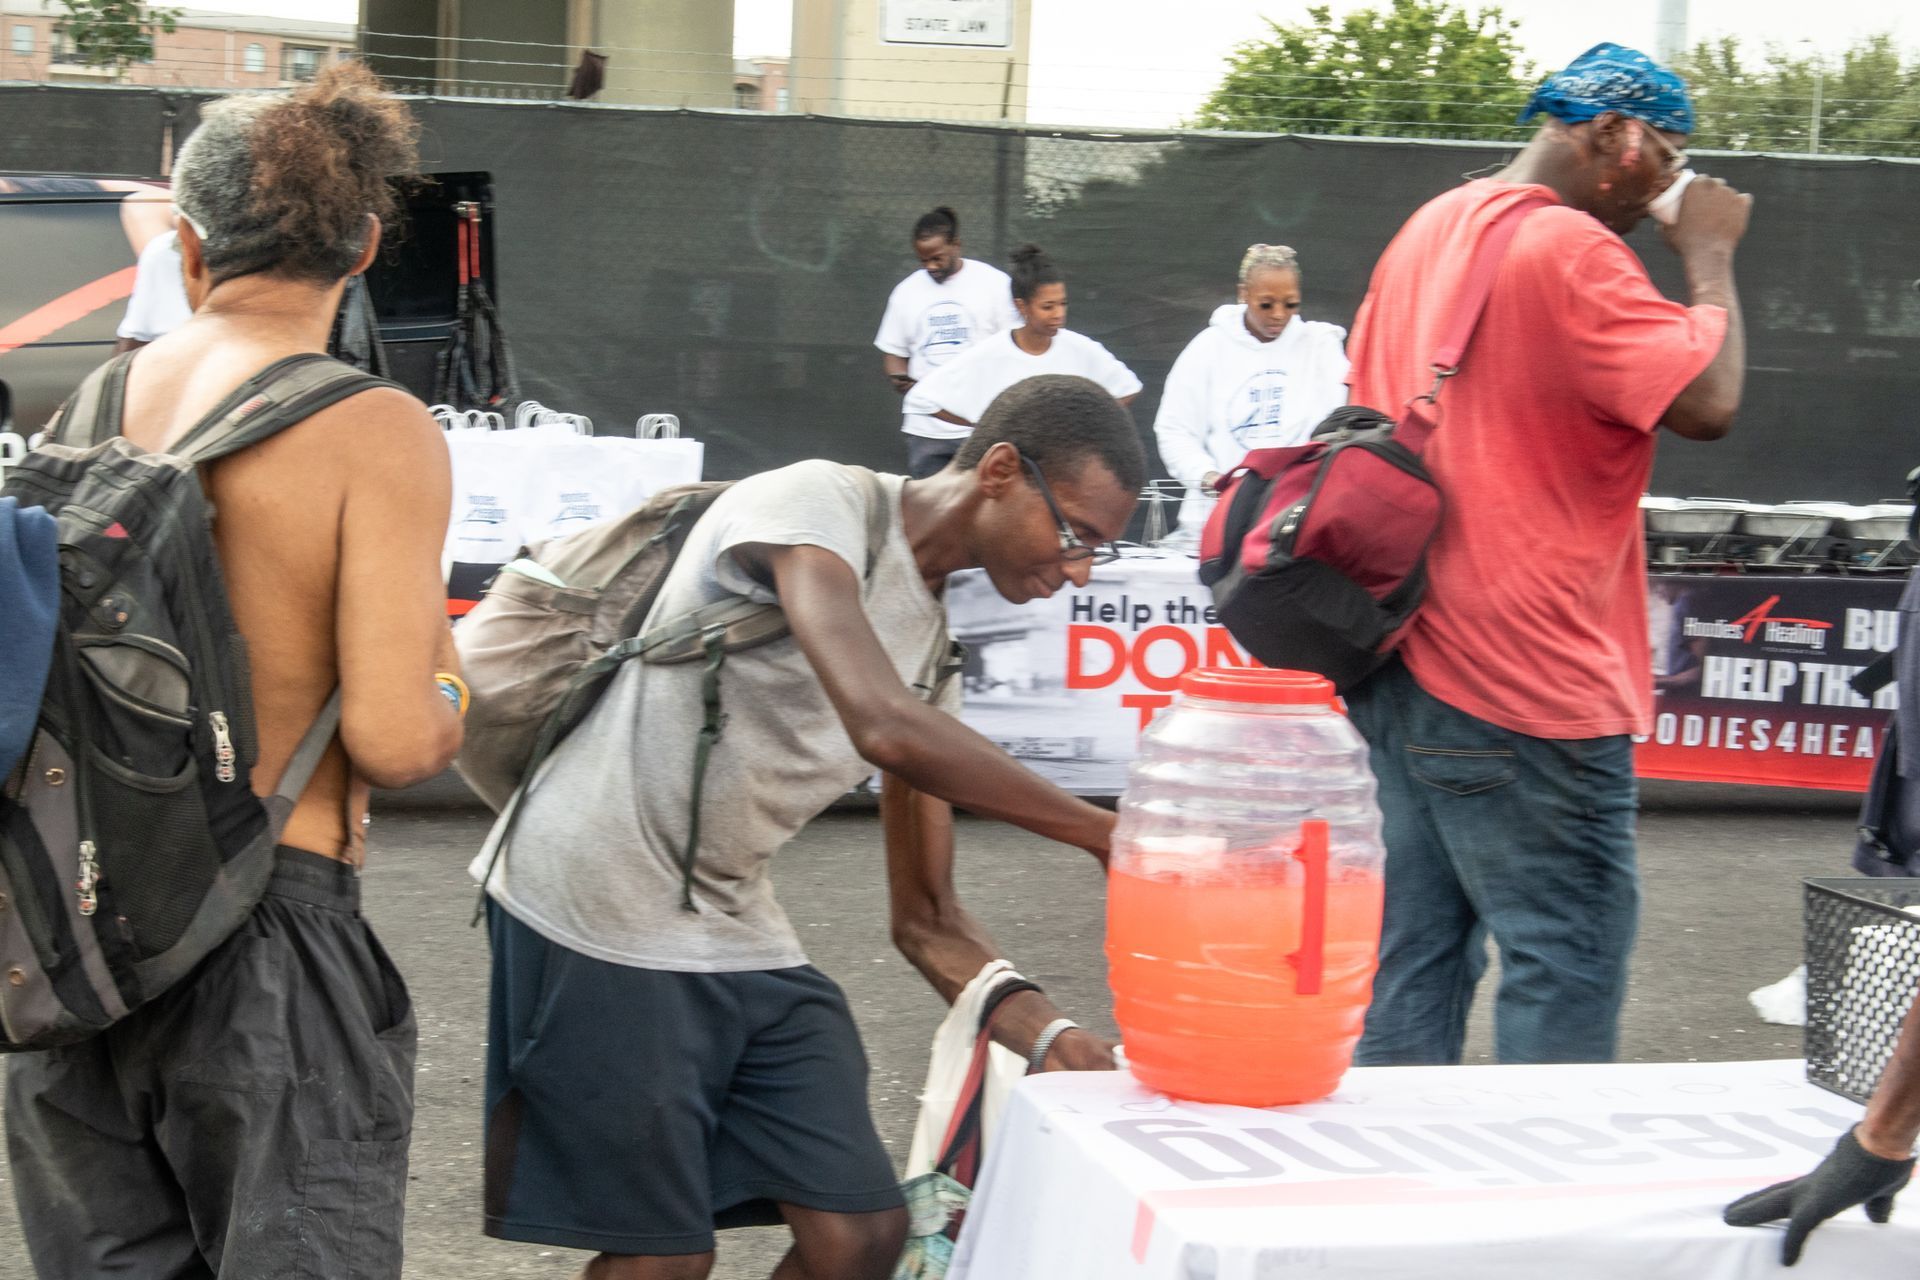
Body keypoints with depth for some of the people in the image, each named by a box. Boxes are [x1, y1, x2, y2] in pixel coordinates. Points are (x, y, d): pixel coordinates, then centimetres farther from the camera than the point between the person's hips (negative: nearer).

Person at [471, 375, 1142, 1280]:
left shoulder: (937, 644, 9)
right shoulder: (817, 503, -15)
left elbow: (925, 919, 11)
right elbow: (888, 730, -32)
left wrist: (1050, 1037, -5)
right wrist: (1107, 837, -24)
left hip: (737, 931, 8)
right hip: (597, 916, -8)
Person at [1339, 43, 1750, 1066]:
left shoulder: (1428, 229, 15)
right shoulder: (1568, 247, -15)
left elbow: (1364, 415, 21)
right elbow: (1708, 402, -19)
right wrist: (1710, 257, -5)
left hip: (1409, 663, 9)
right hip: (1529, 679, -9)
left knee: (1423, 945, 14)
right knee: (1570, 954, -2)